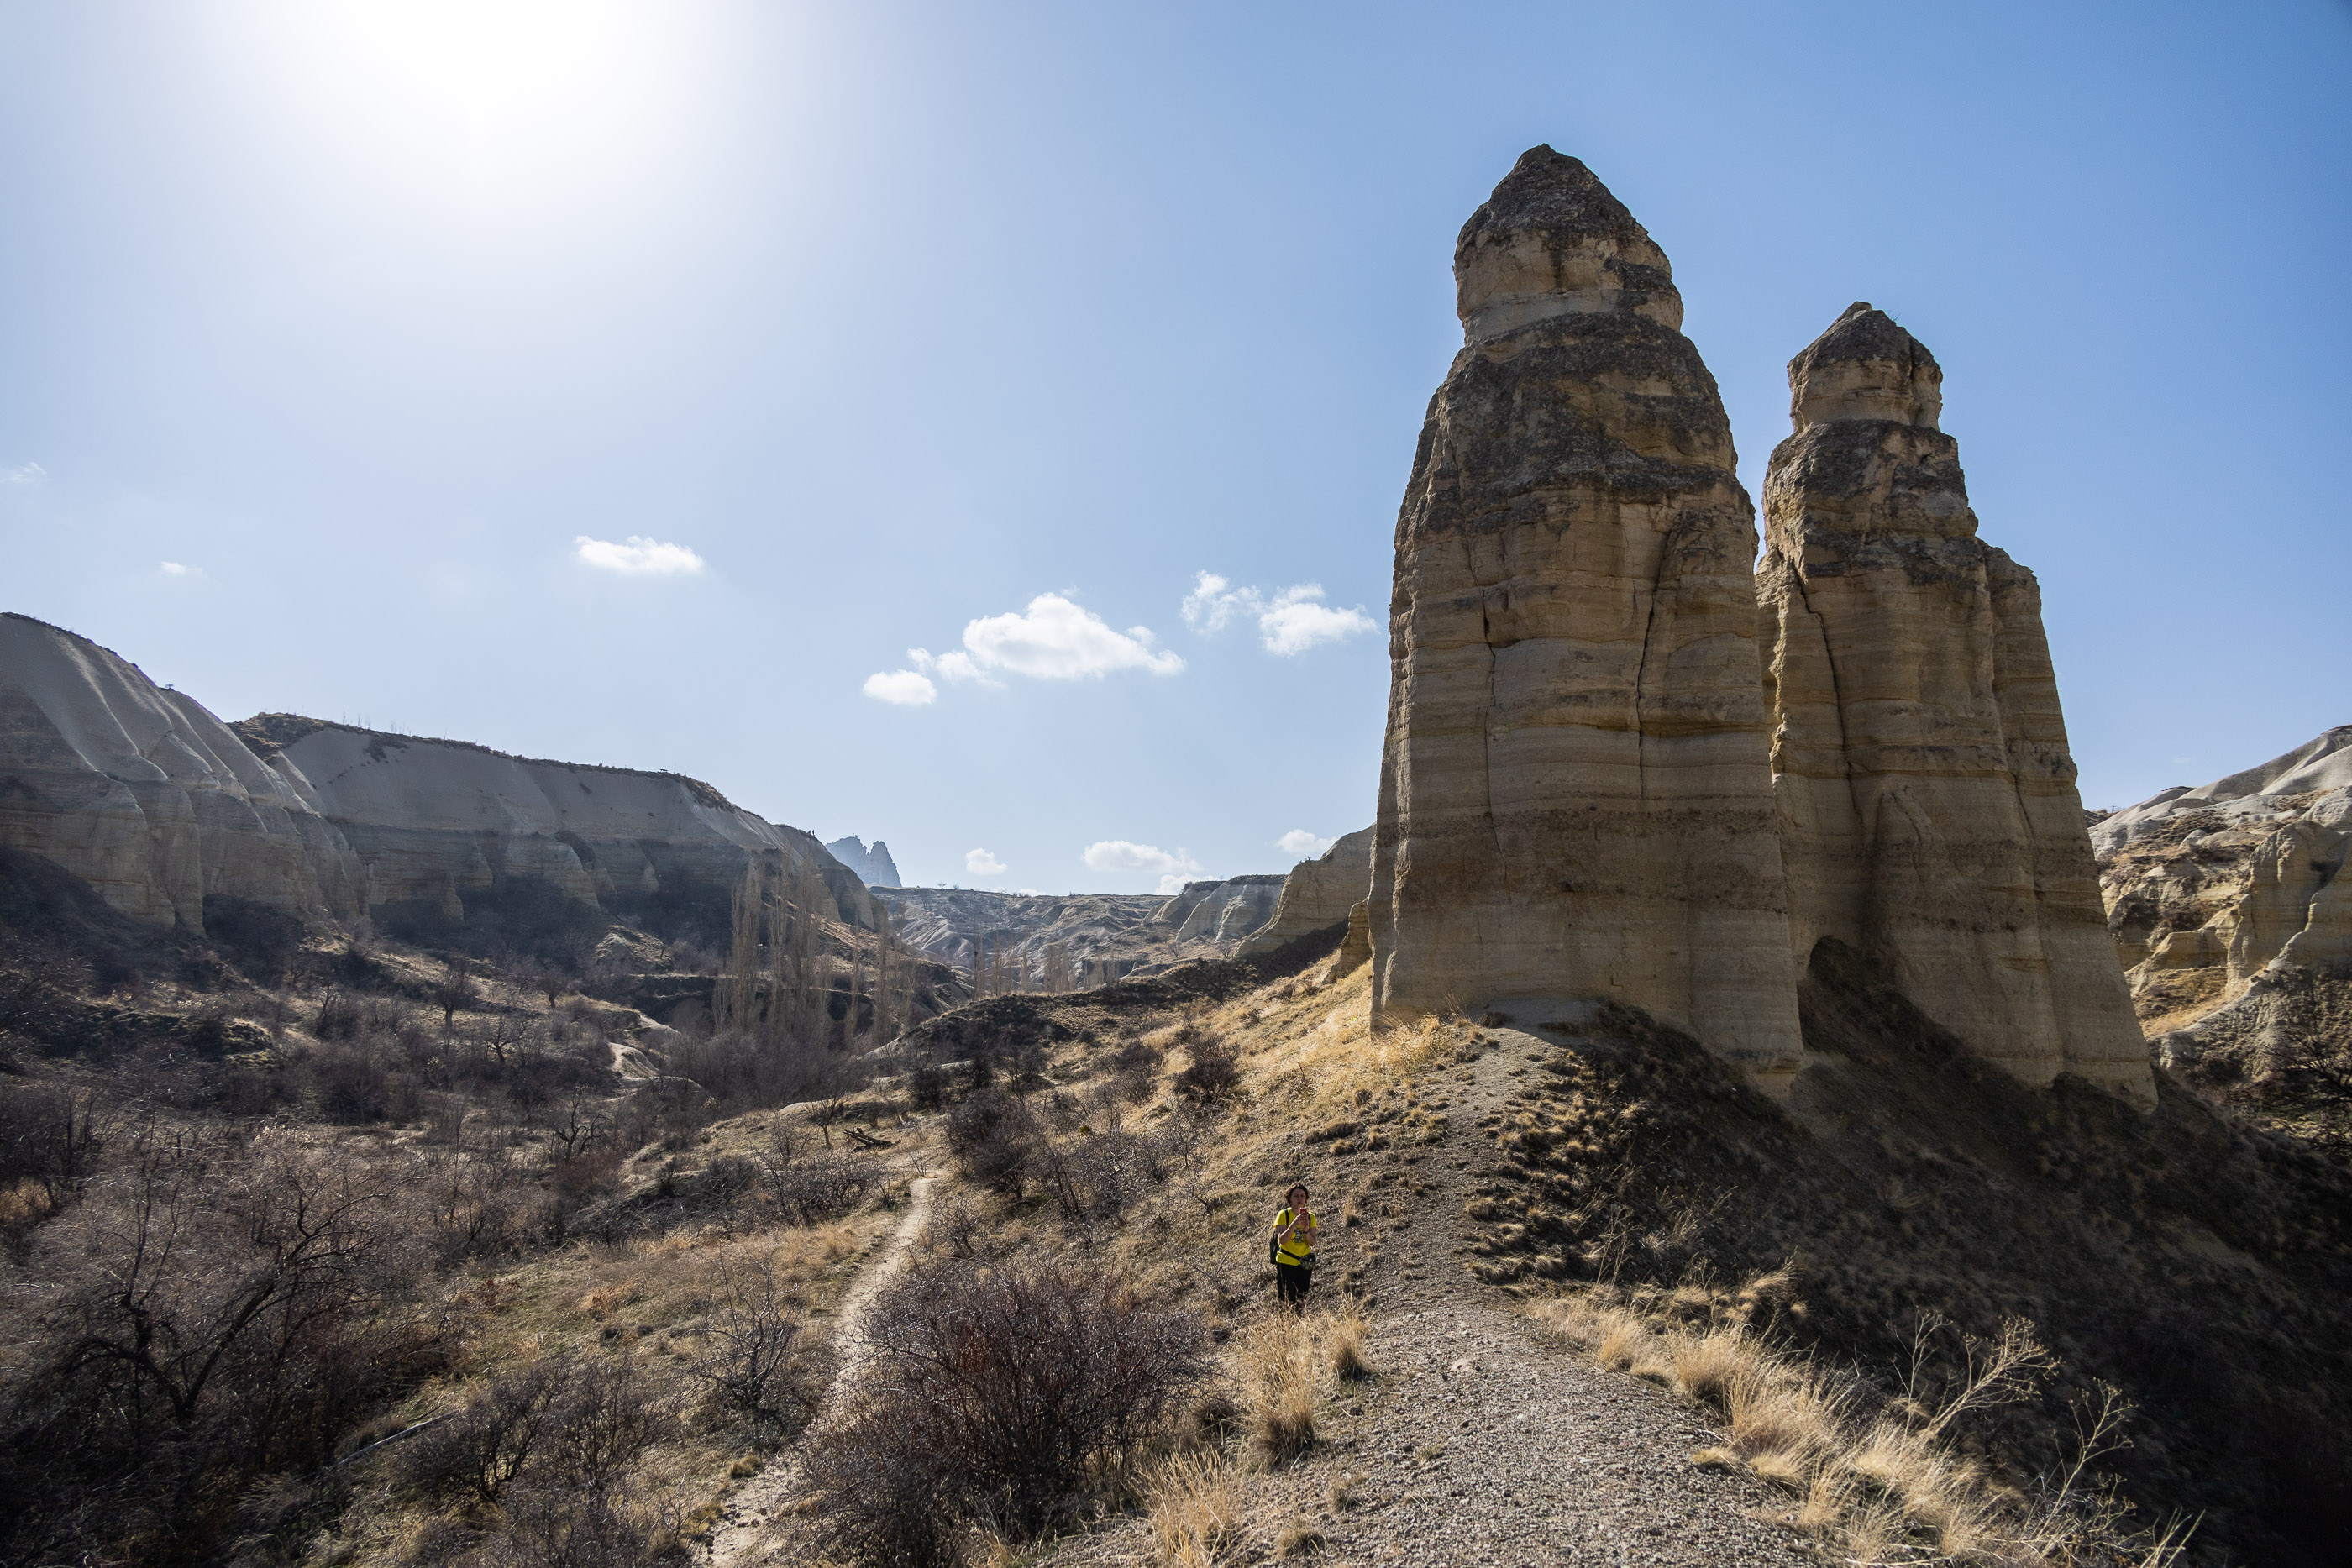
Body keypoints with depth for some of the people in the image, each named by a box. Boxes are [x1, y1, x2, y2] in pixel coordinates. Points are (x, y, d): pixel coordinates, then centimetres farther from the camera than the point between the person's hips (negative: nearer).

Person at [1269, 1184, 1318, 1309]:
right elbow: (1282, 1240, -20)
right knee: (1287, 1300, -5)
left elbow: (1312, 1243, -3)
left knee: (1301, 1300, 8)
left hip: (1305, 1264, 4)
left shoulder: (1310, 1216, 3)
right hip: (1286, 1263, -4)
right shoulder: (1284, 1215, -9)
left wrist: (1306, 1230, -22)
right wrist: (1294, 1224, -32)